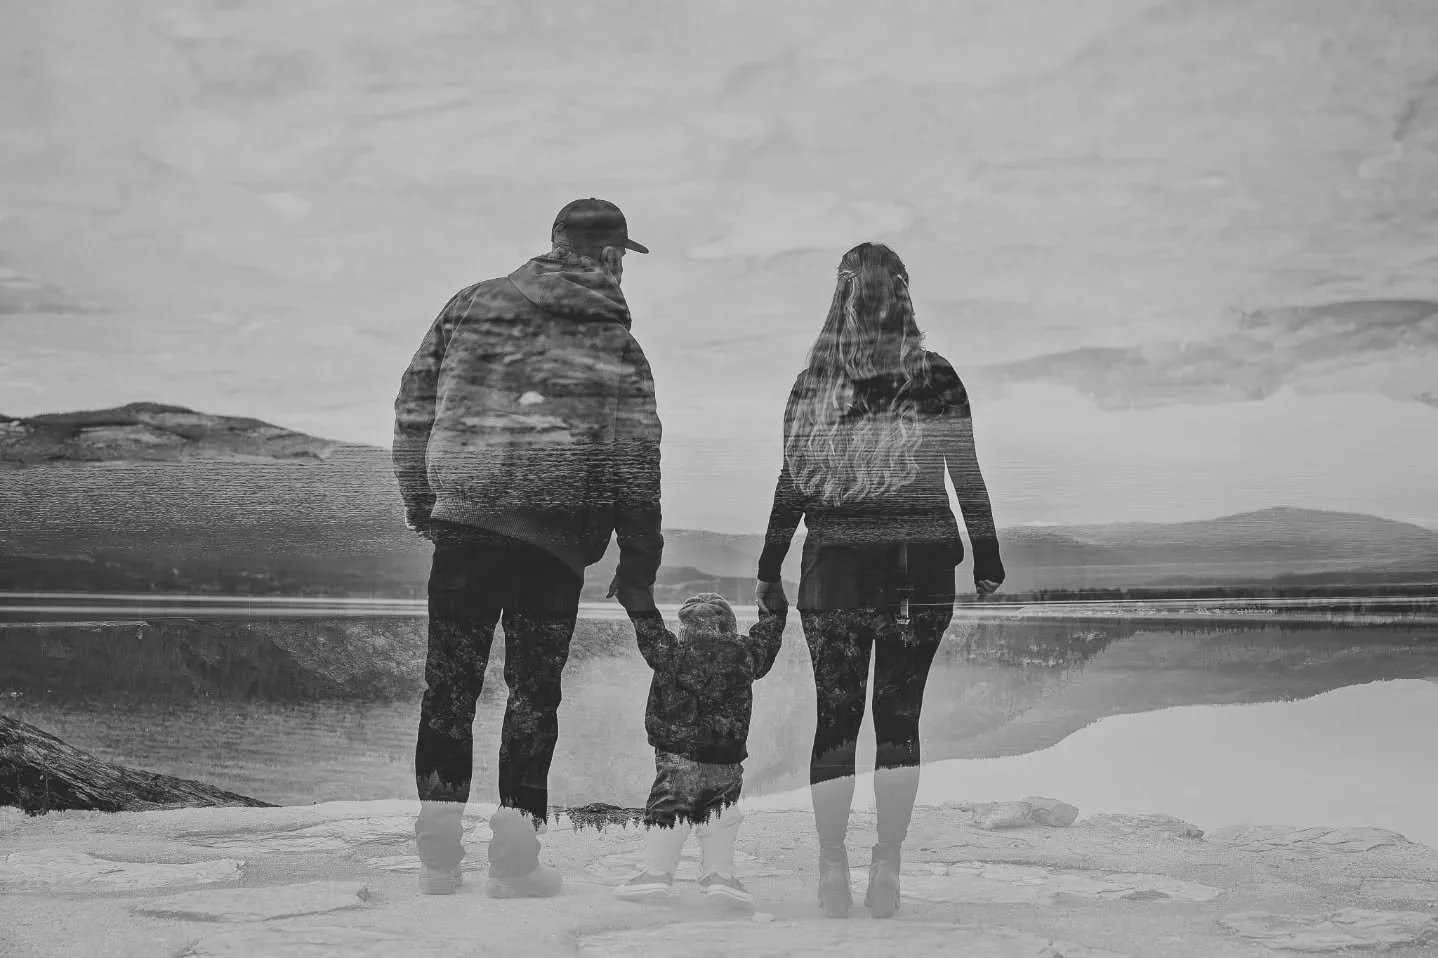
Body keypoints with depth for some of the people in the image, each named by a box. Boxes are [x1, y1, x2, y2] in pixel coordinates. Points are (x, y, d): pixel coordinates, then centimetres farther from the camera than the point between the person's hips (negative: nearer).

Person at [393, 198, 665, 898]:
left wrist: (420, 504, 19)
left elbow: (415, 407, 11)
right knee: (534, 688, 8)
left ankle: (439, 854, 6)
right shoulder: (616, 347, 2)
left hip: (462, 524, 2)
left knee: (449, 681, 9)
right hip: (557, 543, -2)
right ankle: (514, 858, 7)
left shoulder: (469, 308, 9)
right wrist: (638, 569, 7)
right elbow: (635, 464, 1)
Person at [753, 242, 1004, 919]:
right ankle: (886, 868, 3)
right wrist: (987, 559, 8)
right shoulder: (938, 379, -3)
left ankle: (833, 870, 6)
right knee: (900, 715, 5)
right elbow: (968, 476, -1)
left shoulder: (813, 383, -1)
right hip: (920, 565, 0)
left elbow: (792, 484, 1)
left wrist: (768, 572, 7)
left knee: (836, 715, 7)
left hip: (834, 567, 1)